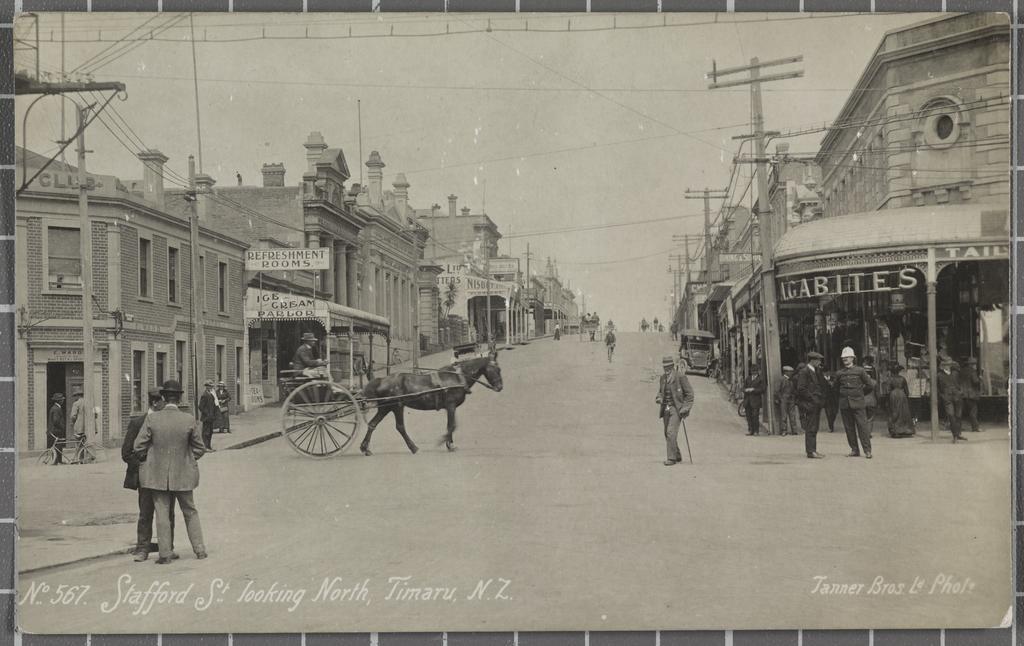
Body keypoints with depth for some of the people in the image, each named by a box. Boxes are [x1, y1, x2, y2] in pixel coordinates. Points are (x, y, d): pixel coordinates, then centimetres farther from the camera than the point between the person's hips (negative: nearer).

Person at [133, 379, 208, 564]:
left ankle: (165, 554, 8)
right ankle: (200, 549, 18)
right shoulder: (189, 420, -10)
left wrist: (147, 460, 12)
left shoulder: (152, 418, -11)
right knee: (190, 512, 16)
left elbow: (139, 446, -7)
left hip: (158, 474, -1)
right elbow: (199, 449, -1)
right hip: (183, 474, 1)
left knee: (162, 514, 7)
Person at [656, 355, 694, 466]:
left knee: (671, 432, -16)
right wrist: (658, 398, -1)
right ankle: (677, 456, 22)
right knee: (668, 434, 8)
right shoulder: (663, 377, 10)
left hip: (676, 409, -7)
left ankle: (672, 458, -12)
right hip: (666, 409, 7)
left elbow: (689, 394, -6)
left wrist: (685, 409, -12)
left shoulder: (681, 376, -8)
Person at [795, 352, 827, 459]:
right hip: (809, 404, -9)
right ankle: (810, 451, -6)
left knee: (814, 429, 11)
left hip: (816, 404, 9)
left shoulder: (817, 372, 17)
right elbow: (801, 389, -17)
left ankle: (813, 450, 15)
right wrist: (812, 398, -16)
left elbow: (823, 386, 21)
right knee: (810, 429, -8)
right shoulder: (804, 372, -10)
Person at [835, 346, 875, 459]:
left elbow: (870, 385, 5)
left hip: (858, 403, -3)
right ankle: (854, 450, 12)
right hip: (844, 405, 3)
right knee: (849, 428, 5)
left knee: (862, 426, -7)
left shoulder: (860, 370, 1)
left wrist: (861, 393, 10)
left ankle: (867, 450, -3)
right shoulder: (840, 373, 9)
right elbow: (836, 388, 24)